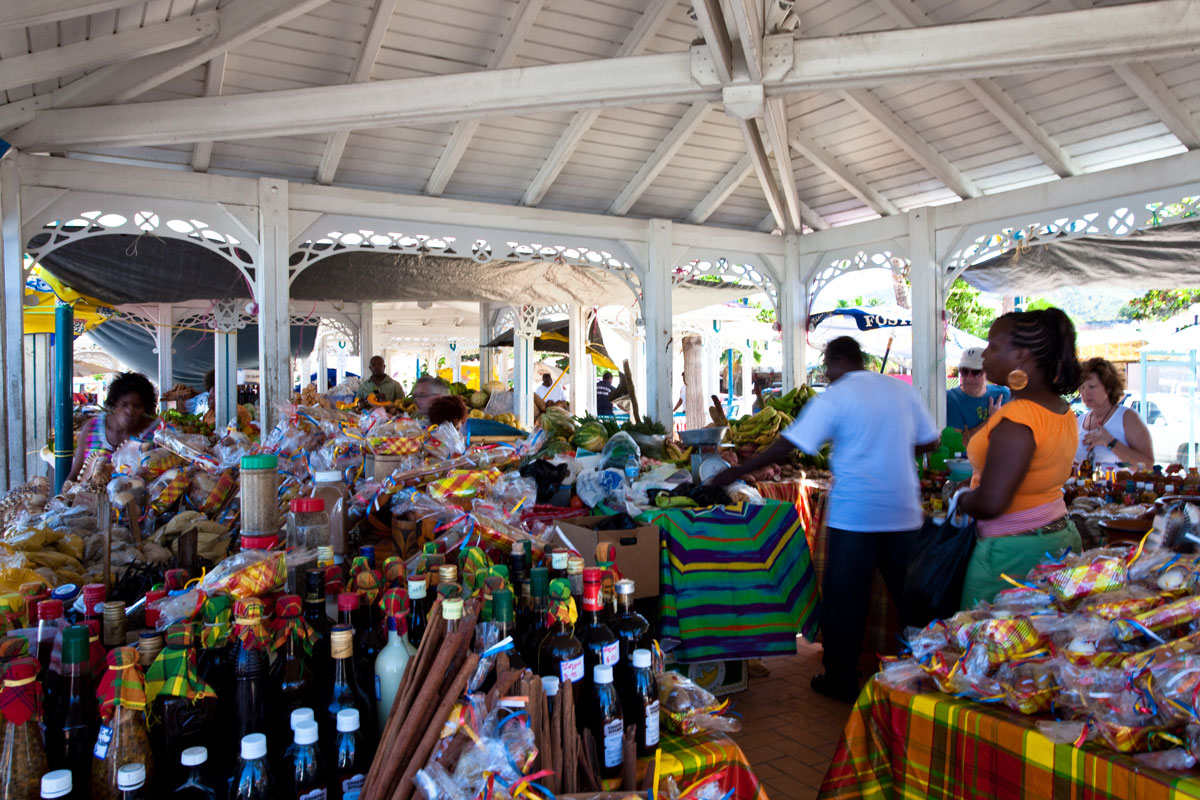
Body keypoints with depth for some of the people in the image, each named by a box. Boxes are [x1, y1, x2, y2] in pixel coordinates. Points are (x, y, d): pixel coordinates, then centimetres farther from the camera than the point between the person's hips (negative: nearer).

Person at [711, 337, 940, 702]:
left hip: (854, 514, -5)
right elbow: (929, 441, 13)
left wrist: (736, 472, -4)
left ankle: (841, 681, 16)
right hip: (904, 511, 5)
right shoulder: (901, 389, 8)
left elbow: (787, 445, -10)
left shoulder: (834, 398, -7)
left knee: (843, 600, 7)